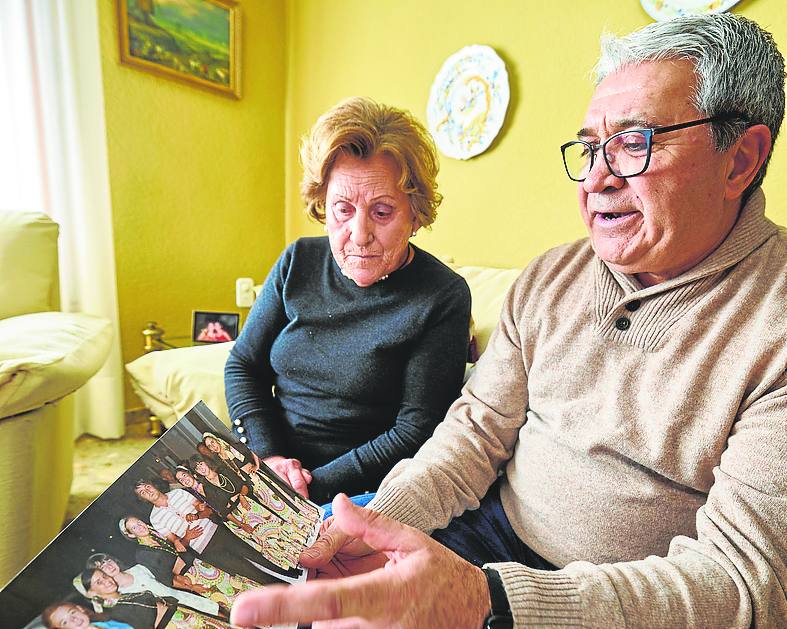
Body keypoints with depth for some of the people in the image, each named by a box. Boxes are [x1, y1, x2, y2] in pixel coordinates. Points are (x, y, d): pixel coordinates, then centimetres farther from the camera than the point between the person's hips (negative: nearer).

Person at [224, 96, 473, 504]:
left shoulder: (443, 298, -13)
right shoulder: (299, 262, 1)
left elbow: (416, 430, -13)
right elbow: (242, 365, 6)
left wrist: (317, 485, -17)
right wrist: (268, 455, -8)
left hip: (356, 492, -3)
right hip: (267, 468, 4)